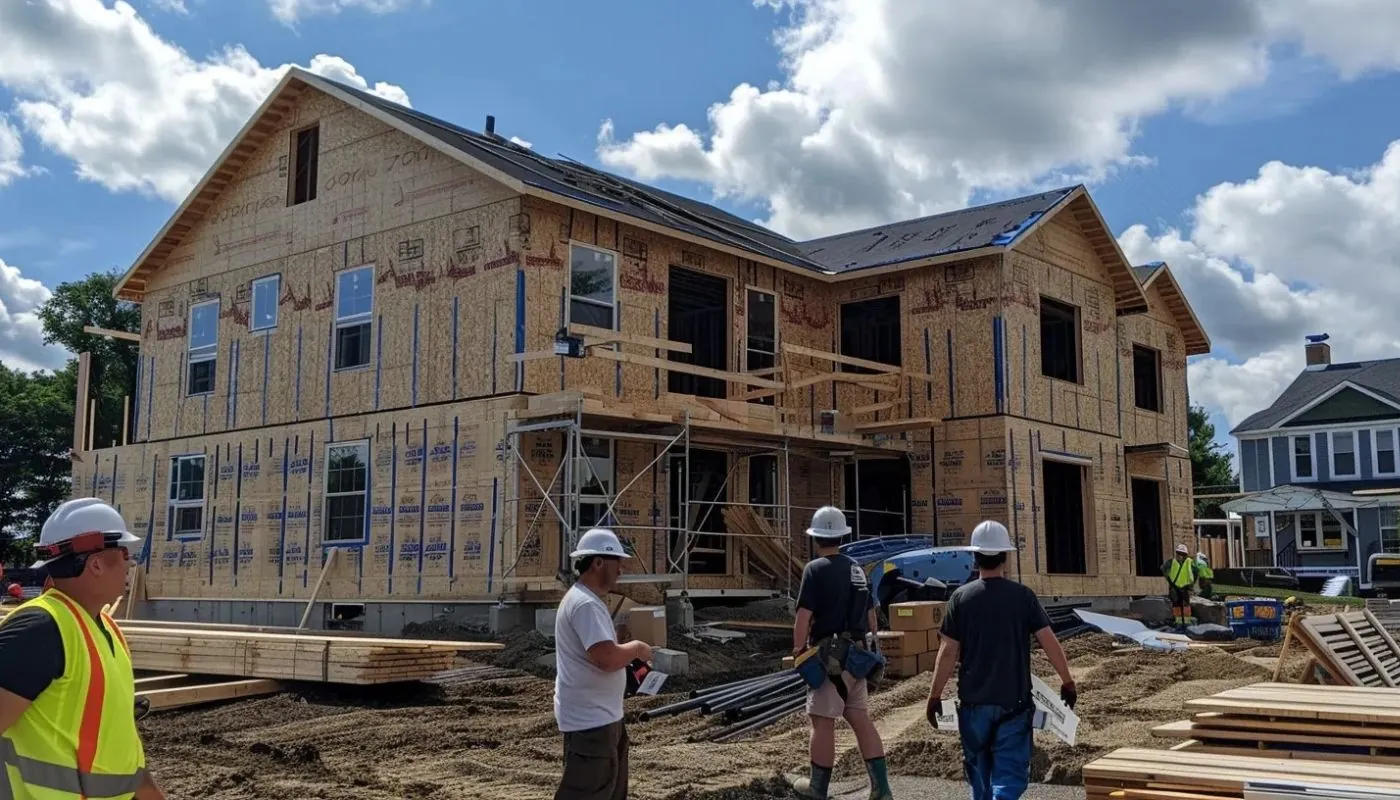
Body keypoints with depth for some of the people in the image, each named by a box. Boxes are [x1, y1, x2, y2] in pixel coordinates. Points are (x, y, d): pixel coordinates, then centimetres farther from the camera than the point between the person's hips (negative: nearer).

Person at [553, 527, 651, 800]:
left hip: (601, 715, 11)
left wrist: (629, 649, 10)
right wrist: (636, 648, -13)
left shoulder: (586, 600, 13)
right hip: (589, 719, -11)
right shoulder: (586, 604, -22)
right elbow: (607, 659, -31)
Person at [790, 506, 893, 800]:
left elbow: (804, 616, -17)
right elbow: (870, 615, 16)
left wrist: (798, 650, -9)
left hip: (829, 655, -7)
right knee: (859, 717, 12)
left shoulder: (816, 569, -11)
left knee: (823, 720, 2)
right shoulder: (857, 569, 11)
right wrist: (870, 647, 23)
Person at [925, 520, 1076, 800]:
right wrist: (1067, 682, 6)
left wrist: (934, 695, 0)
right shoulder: (1023, 596, -5)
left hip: (973, 702, 1)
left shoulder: (961, 598, -5)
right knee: (1009, 775, 1)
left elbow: (948, 652, -7)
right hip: (1014, 701, -1)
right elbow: (1049, 641, -6)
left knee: (979, 771, 17)